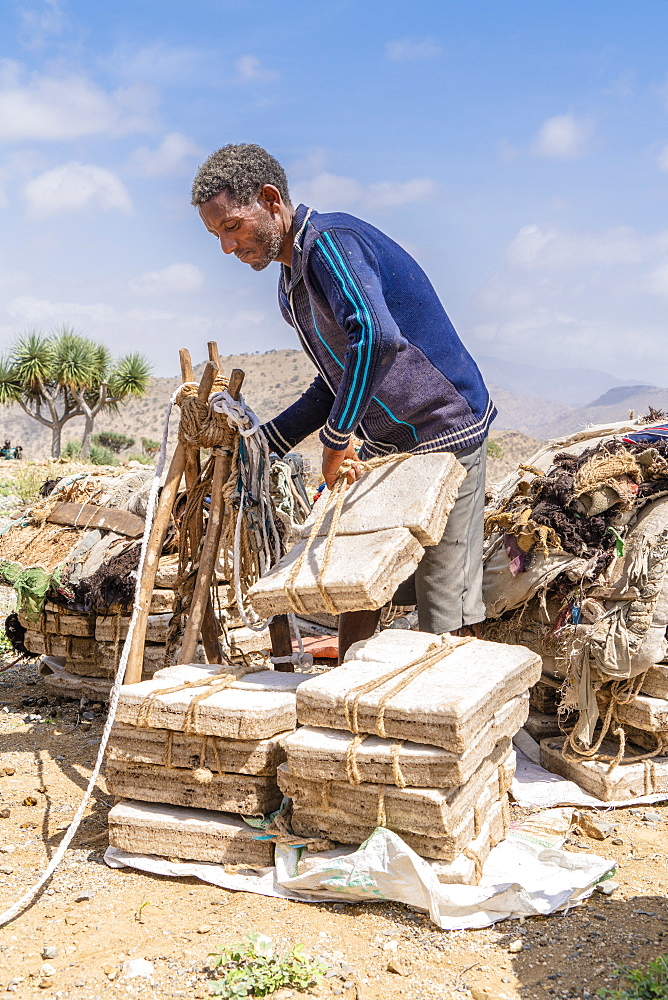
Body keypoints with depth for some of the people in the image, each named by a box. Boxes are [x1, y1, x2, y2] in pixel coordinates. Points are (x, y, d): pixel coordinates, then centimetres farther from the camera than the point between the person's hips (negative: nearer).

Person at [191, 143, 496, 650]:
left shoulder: (331, 241, -17)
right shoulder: (292, 287, 13)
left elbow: (377, 337, -36)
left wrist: (336, 441, -26)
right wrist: (263, 443, 17)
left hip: (442, 432, -10)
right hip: (381, 446, 10)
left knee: (445, 608, -4)